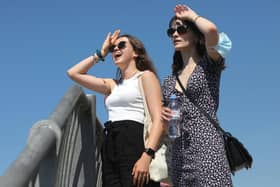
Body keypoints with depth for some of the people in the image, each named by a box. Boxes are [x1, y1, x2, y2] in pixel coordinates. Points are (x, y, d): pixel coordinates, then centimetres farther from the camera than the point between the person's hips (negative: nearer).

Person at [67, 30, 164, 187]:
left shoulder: (146, 76, 7)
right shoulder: (112, 85, 26)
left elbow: (158, 120, -7)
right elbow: (73, 73, 27)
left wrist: (147, 155, -21)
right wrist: (101, 53, 25)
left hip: (134, 143, -6)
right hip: (110, 147, 6)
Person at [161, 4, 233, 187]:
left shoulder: (209, 64, 5)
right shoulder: (169, 81, 19)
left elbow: (211, 30, -16)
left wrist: (192, 16, 4)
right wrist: (164, 117, -1)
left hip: (206, 147, -5)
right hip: (179, 154, 6)